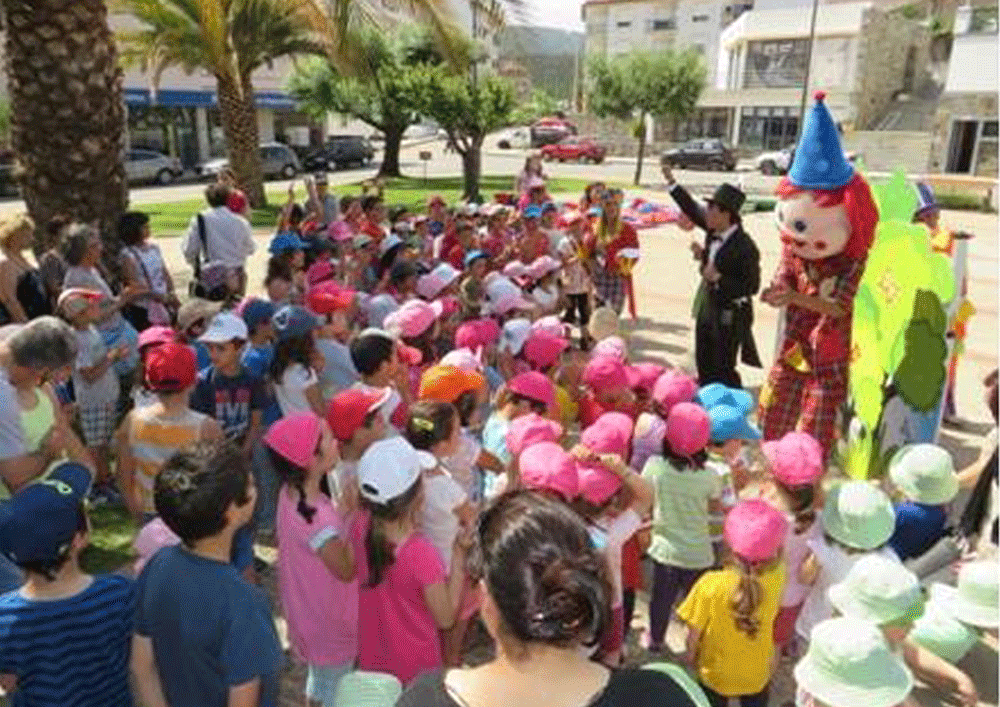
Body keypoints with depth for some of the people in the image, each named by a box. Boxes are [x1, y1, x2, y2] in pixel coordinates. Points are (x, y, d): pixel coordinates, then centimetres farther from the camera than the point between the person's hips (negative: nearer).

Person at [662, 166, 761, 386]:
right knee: (704, 365, 20)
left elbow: (752, 286, -24)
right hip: (707, 308, 8)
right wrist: (671, 182, 7)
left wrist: (718, 278, -29)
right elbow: (693, 209, 10)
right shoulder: (714, 231, -3)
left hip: (729, 316, -8)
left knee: (723, 370, 2)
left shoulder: (745, 247, -24)